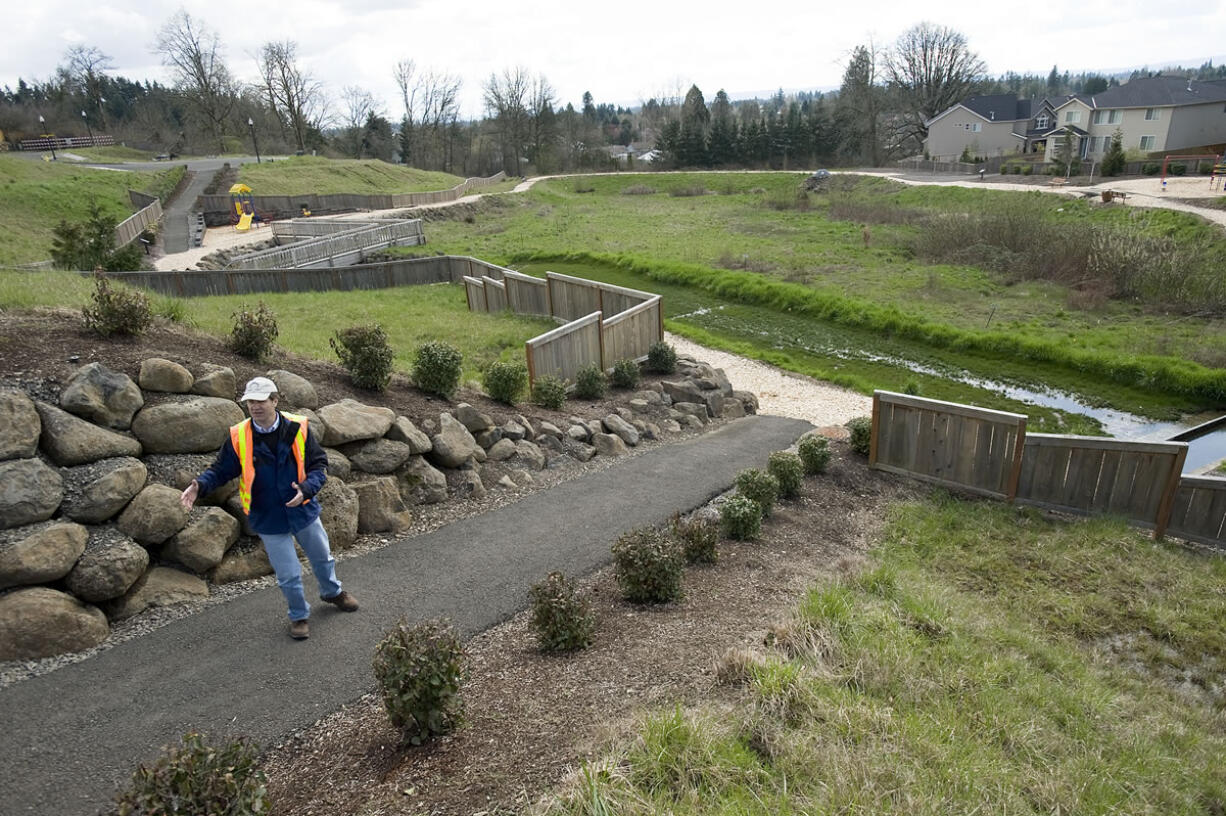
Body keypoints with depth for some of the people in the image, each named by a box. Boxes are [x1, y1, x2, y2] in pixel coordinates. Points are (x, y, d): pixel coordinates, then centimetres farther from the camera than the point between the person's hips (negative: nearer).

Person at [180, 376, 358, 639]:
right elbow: (221, 470, -3)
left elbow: (319, 465, -10)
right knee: (289, 576, 7)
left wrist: (306, 489, -27)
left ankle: (332, 592, 53)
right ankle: (299, 616, 35)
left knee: (322, 558, 23)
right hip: (268, 519, -1)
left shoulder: (298, 428, -14)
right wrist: (199, 485, -23)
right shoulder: (239, 436, -13)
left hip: (303, 510, 1)